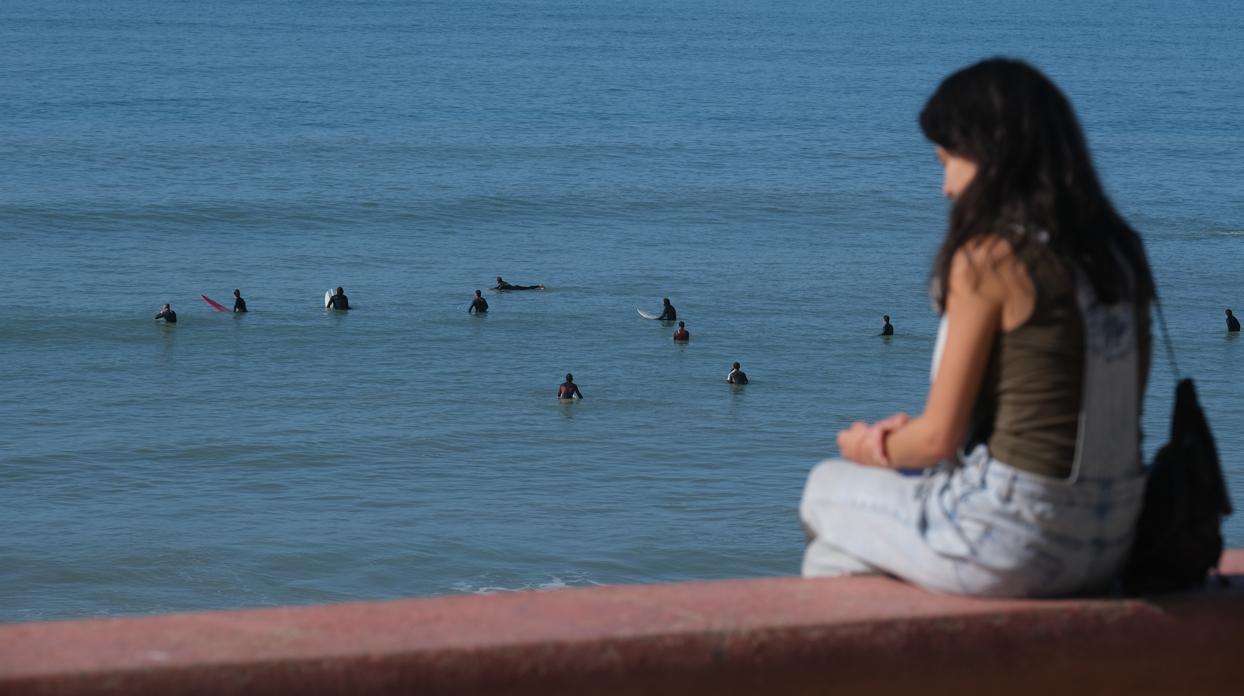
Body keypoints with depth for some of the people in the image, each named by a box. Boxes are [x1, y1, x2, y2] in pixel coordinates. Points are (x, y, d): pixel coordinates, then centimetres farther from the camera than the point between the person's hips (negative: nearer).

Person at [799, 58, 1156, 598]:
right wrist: (903, 439, 13)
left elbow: (939, 439, -10)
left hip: (1019, 542, -7)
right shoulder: (1118, 254, 6)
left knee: (828, 488, 19)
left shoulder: (989, 257, -14)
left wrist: (874, 449, 13)